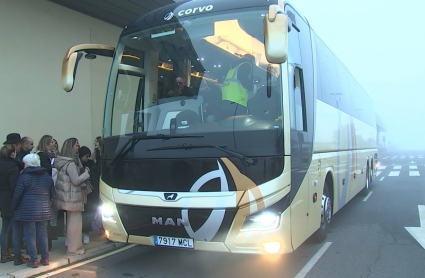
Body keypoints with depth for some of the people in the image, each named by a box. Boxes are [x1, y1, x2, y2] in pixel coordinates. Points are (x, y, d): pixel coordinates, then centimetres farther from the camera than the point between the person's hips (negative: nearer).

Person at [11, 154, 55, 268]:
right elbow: (52, 194, 12)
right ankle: (45, 258, 18)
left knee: (30, 235, 4)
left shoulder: (23, 177, -8)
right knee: (42, 234, 12)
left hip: (28, 211, -4)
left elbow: (17, 195, -7)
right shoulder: (47, 176, 7)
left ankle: (33, 260, 8)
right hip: (44, 211, 4)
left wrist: (14, 208, 8)